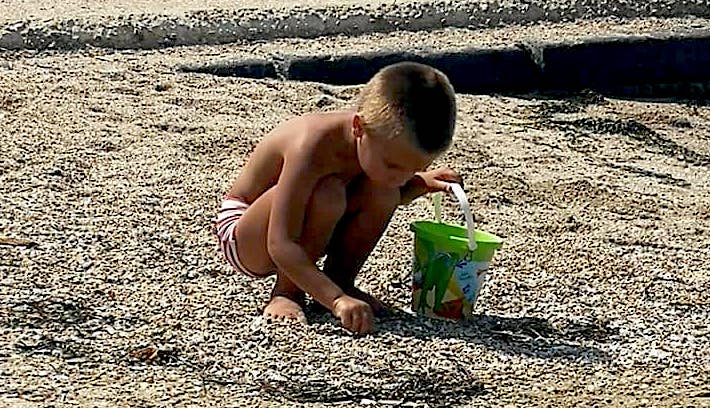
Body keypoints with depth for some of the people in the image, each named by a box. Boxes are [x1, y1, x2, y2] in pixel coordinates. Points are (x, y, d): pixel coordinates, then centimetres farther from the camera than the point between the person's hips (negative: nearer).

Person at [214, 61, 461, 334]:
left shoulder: (380, 140, -12)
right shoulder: (315, 145, -36)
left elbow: (378, 205, 12)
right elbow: (280, 246, -39)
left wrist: (420, 183, -7)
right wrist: (336, 300, -48)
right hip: (243, 241, -7)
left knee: (382, 193, -13)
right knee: (326, 192, -34)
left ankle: (341, 279, 4)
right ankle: (286, 292, -14)